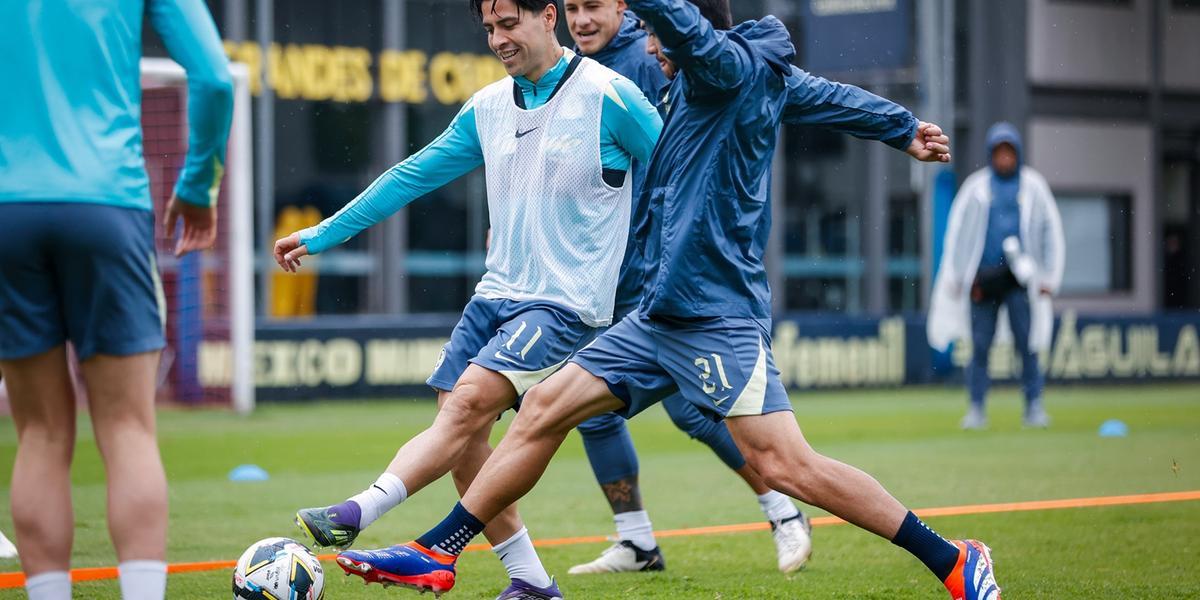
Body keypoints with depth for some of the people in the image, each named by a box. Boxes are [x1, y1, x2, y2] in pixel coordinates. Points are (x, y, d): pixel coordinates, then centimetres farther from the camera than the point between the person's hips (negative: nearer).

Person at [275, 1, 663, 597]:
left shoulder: (608, 96, -8)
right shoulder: (488, 107, 10)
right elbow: (414, 175, 17)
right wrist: (321, 235, 18)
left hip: (563, 302, -7)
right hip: (495, 294, 7)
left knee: (468, 403, -23)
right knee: (462, 436, -2)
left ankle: (356, 514, -32)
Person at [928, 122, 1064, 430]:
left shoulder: (1032, 185, 9)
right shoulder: (977, 186, 9)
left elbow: (1051, 230, 10)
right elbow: (957, 230, 10)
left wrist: (1048, 278, 5)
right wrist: (955, 276, 4)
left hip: (1020, 277, 0)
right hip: (983, 277, 1)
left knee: (1027, 344, -7)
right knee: (980, 345, -1)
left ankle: (1034, 408, -2)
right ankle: (976, 410, 4)